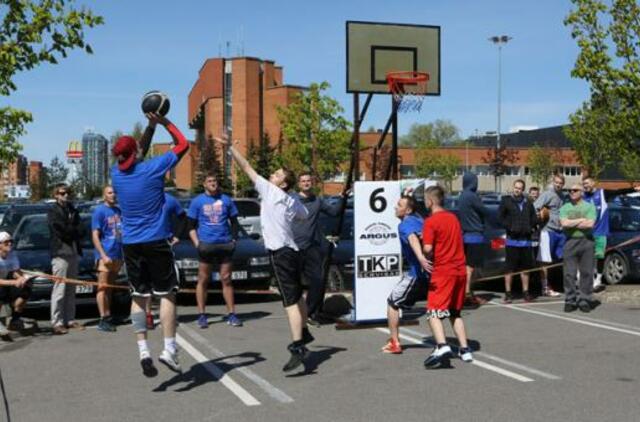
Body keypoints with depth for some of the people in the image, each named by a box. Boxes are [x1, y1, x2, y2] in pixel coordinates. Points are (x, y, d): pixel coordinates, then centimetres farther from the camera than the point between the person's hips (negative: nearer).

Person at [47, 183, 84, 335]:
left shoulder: (72, 210, 19)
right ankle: (56, 322, -8)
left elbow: (80, 231, 9)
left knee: (71, 289, 9)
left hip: (73, 253, 7)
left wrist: (69, 230, -7)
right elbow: (60, 230, -12)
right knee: (59, 289, -9)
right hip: (60, 253, -6)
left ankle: (70, 320, 13)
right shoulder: (53, 211, 0)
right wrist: (74, 230, -1)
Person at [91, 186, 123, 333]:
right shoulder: (99, 211, -5)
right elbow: (95, 236, -9)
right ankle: (103, 319, -5)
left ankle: (108, 316, 19)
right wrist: (103, 255, -18)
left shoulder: (118, 211, 13)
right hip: (105, 255, -6)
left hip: (118, 255, 6)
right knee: (102, 287, -4)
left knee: (109, 287, 13)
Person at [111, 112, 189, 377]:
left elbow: (129, 159, 26)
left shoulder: (116, 174, 4)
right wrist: (164, 122, 9)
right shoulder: (152, 168, -9)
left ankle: (143, 351, 1)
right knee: (166, 294, 2)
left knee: (138, 297, 8)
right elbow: (183, 144, 1)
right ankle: (169, 350, -4)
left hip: (130, 244, 4)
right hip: (156, 242, -4)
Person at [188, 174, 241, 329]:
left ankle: (231, 314, 6)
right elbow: (191, 226, 6)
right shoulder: (197, 201, 6)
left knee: (226, 280, 3)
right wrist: (197, 243, -7)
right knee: (203, 280, 1)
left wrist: (234, 239, 4)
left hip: (225, 244, 2)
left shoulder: (226, 200, 11)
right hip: (206, 245, -1)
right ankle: (202, 315, 7)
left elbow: (234, 222, 17)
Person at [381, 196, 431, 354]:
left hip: (418, 271, -7)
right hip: (431, 269, 8)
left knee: (393, 302, 6)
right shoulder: (419, 219, 8)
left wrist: (420, 257, -51)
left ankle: (394, 343, 5)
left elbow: (413, 238, -36)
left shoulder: (404, 224, -14)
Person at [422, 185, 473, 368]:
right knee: (455, 312, 19)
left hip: (443, 272, -7)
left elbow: (428, 249, -19)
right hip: (460, 271, 7)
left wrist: (427, 256, 1)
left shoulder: (431, 221, -10)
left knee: (434, 312, -8)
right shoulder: (453, 218, 14)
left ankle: (442, 346, -27)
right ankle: (464, 349, 14)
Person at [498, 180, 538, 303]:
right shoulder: (506, 201, 0)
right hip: (512, 239, -4)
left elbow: (534, 218, 18)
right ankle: (508, 293, 4)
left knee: (525, 267, 10)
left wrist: (531, 227, 3)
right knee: (510, 268, -2)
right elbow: (500, 217, -3)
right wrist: (509, 227, -12)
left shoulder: (528, 203, 12)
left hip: (526, 239, 4)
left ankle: (525, 292, 18)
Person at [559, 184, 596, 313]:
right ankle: (570, 301, 5)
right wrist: (581, 220, -5)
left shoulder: (589, 206, 5)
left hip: (586, 241, -1)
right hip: (570, 242, 1)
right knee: (569, 273, -1)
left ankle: (584, 301, 6)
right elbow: (564, 223, -7)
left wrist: (571, 223, -6)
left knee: (587, 273, -1)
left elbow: (590, 224, -10)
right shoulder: (565, 208, 10)